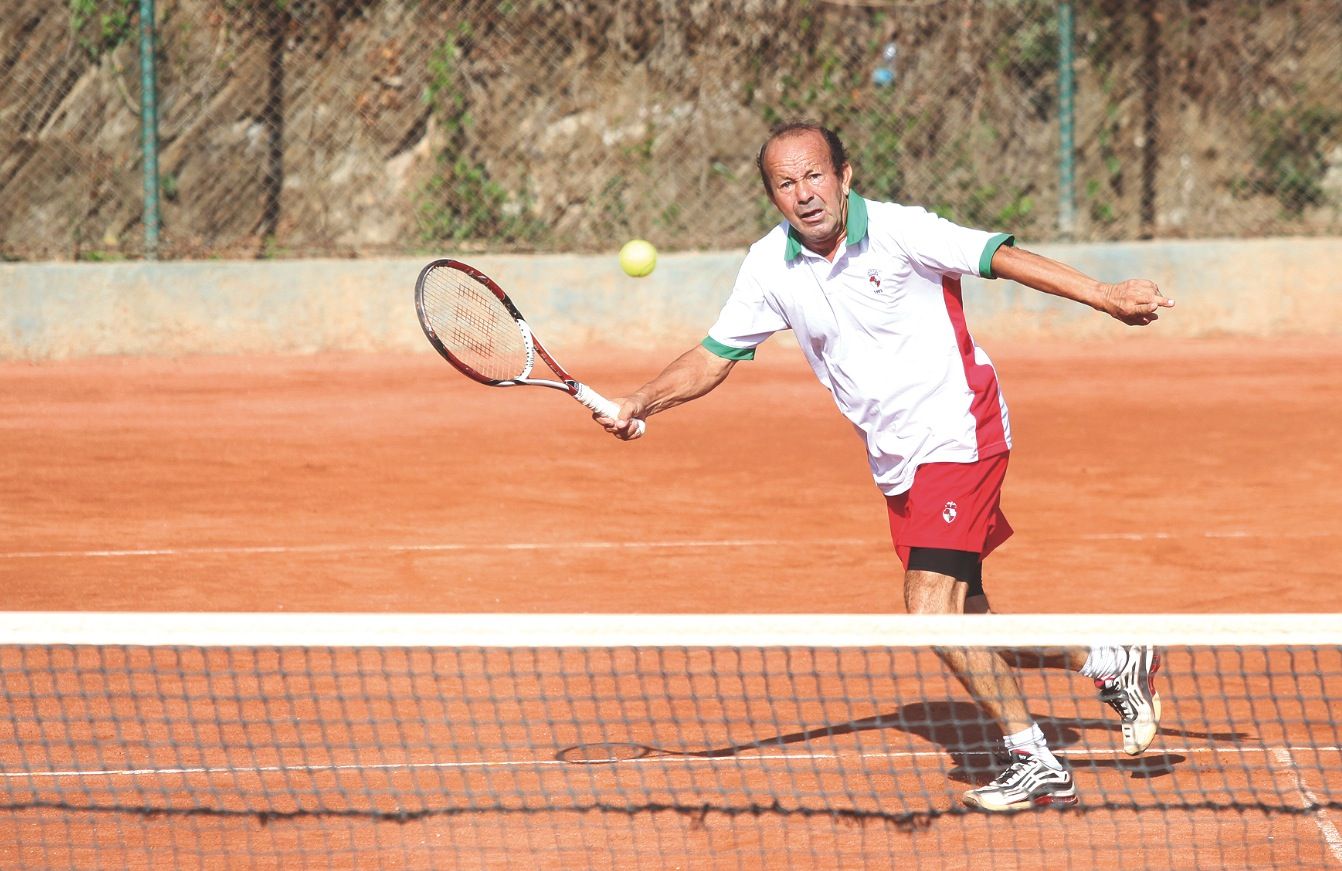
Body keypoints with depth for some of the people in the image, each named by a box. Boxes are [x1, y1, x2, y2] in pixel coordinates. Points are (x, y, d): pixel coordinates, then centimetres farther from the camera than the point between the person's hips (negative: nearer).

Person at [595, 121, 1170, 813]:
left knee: (931, 607, -18)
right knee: (962, 623, 7)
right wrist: (640, 404, -8)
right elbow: (715, 356, 8)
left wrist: (1104, 297, -28)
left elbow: (999, 256, -18)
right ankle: (1110, 664, 27)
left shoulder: (899, 232, -16)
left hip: (957, 436, -7)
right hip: (895, 463, 7)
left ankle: (1033, 761, -6)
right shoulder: (770, 267, 0)